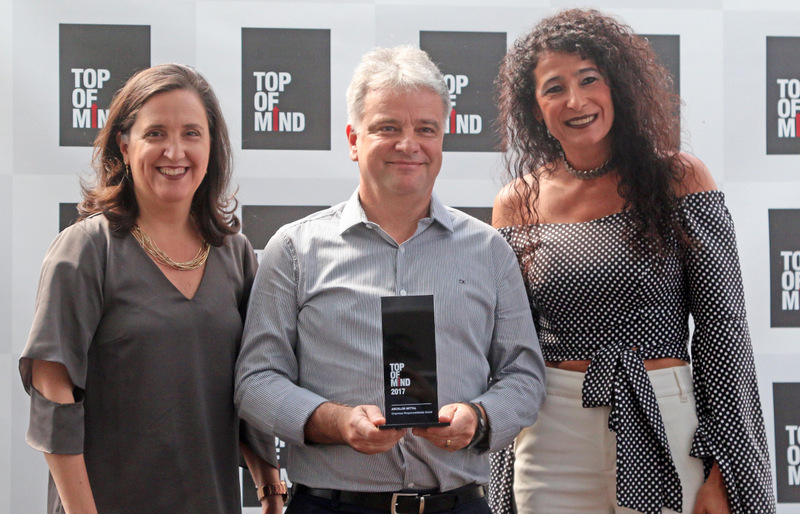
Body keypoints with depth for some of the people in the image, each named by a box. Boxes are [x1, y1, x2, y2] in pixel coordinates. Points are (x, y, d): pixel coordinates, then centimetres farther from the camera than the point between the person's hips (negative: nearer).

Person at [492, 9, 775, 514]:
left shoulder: (680, 179, -3)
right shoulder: (517, 205, 4)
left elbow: (723, 329, -4)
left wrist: (726, 472, -8)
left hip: (668, 433, -1)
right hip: (554, 441, 2)